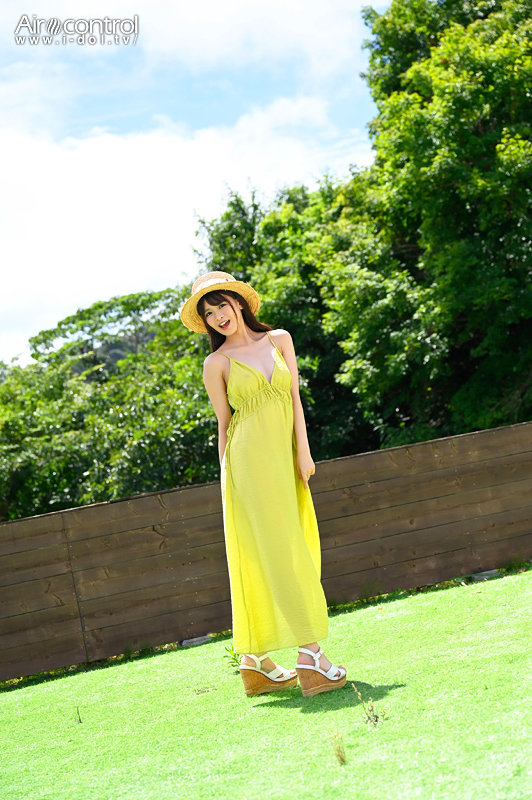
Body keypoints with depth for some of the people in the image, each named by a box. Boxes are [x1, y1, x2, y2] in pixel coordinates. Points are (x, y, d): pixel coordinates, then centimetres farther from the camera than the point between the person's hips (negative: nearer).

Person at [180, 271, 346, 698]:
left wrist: (303, 450, -1)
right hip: (250, 455, -4)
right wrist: (226, 478, 4)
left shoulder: (279, 339, 12)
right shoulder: (217, 363, 4)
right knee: (278, 548, -11)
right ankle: (310, 653, -14)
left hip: (285, 454, 4)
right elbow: (223, 422, 5)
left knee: (262, 558, 5)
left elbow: (295, 398, 8)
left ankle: (256, 660, 12)